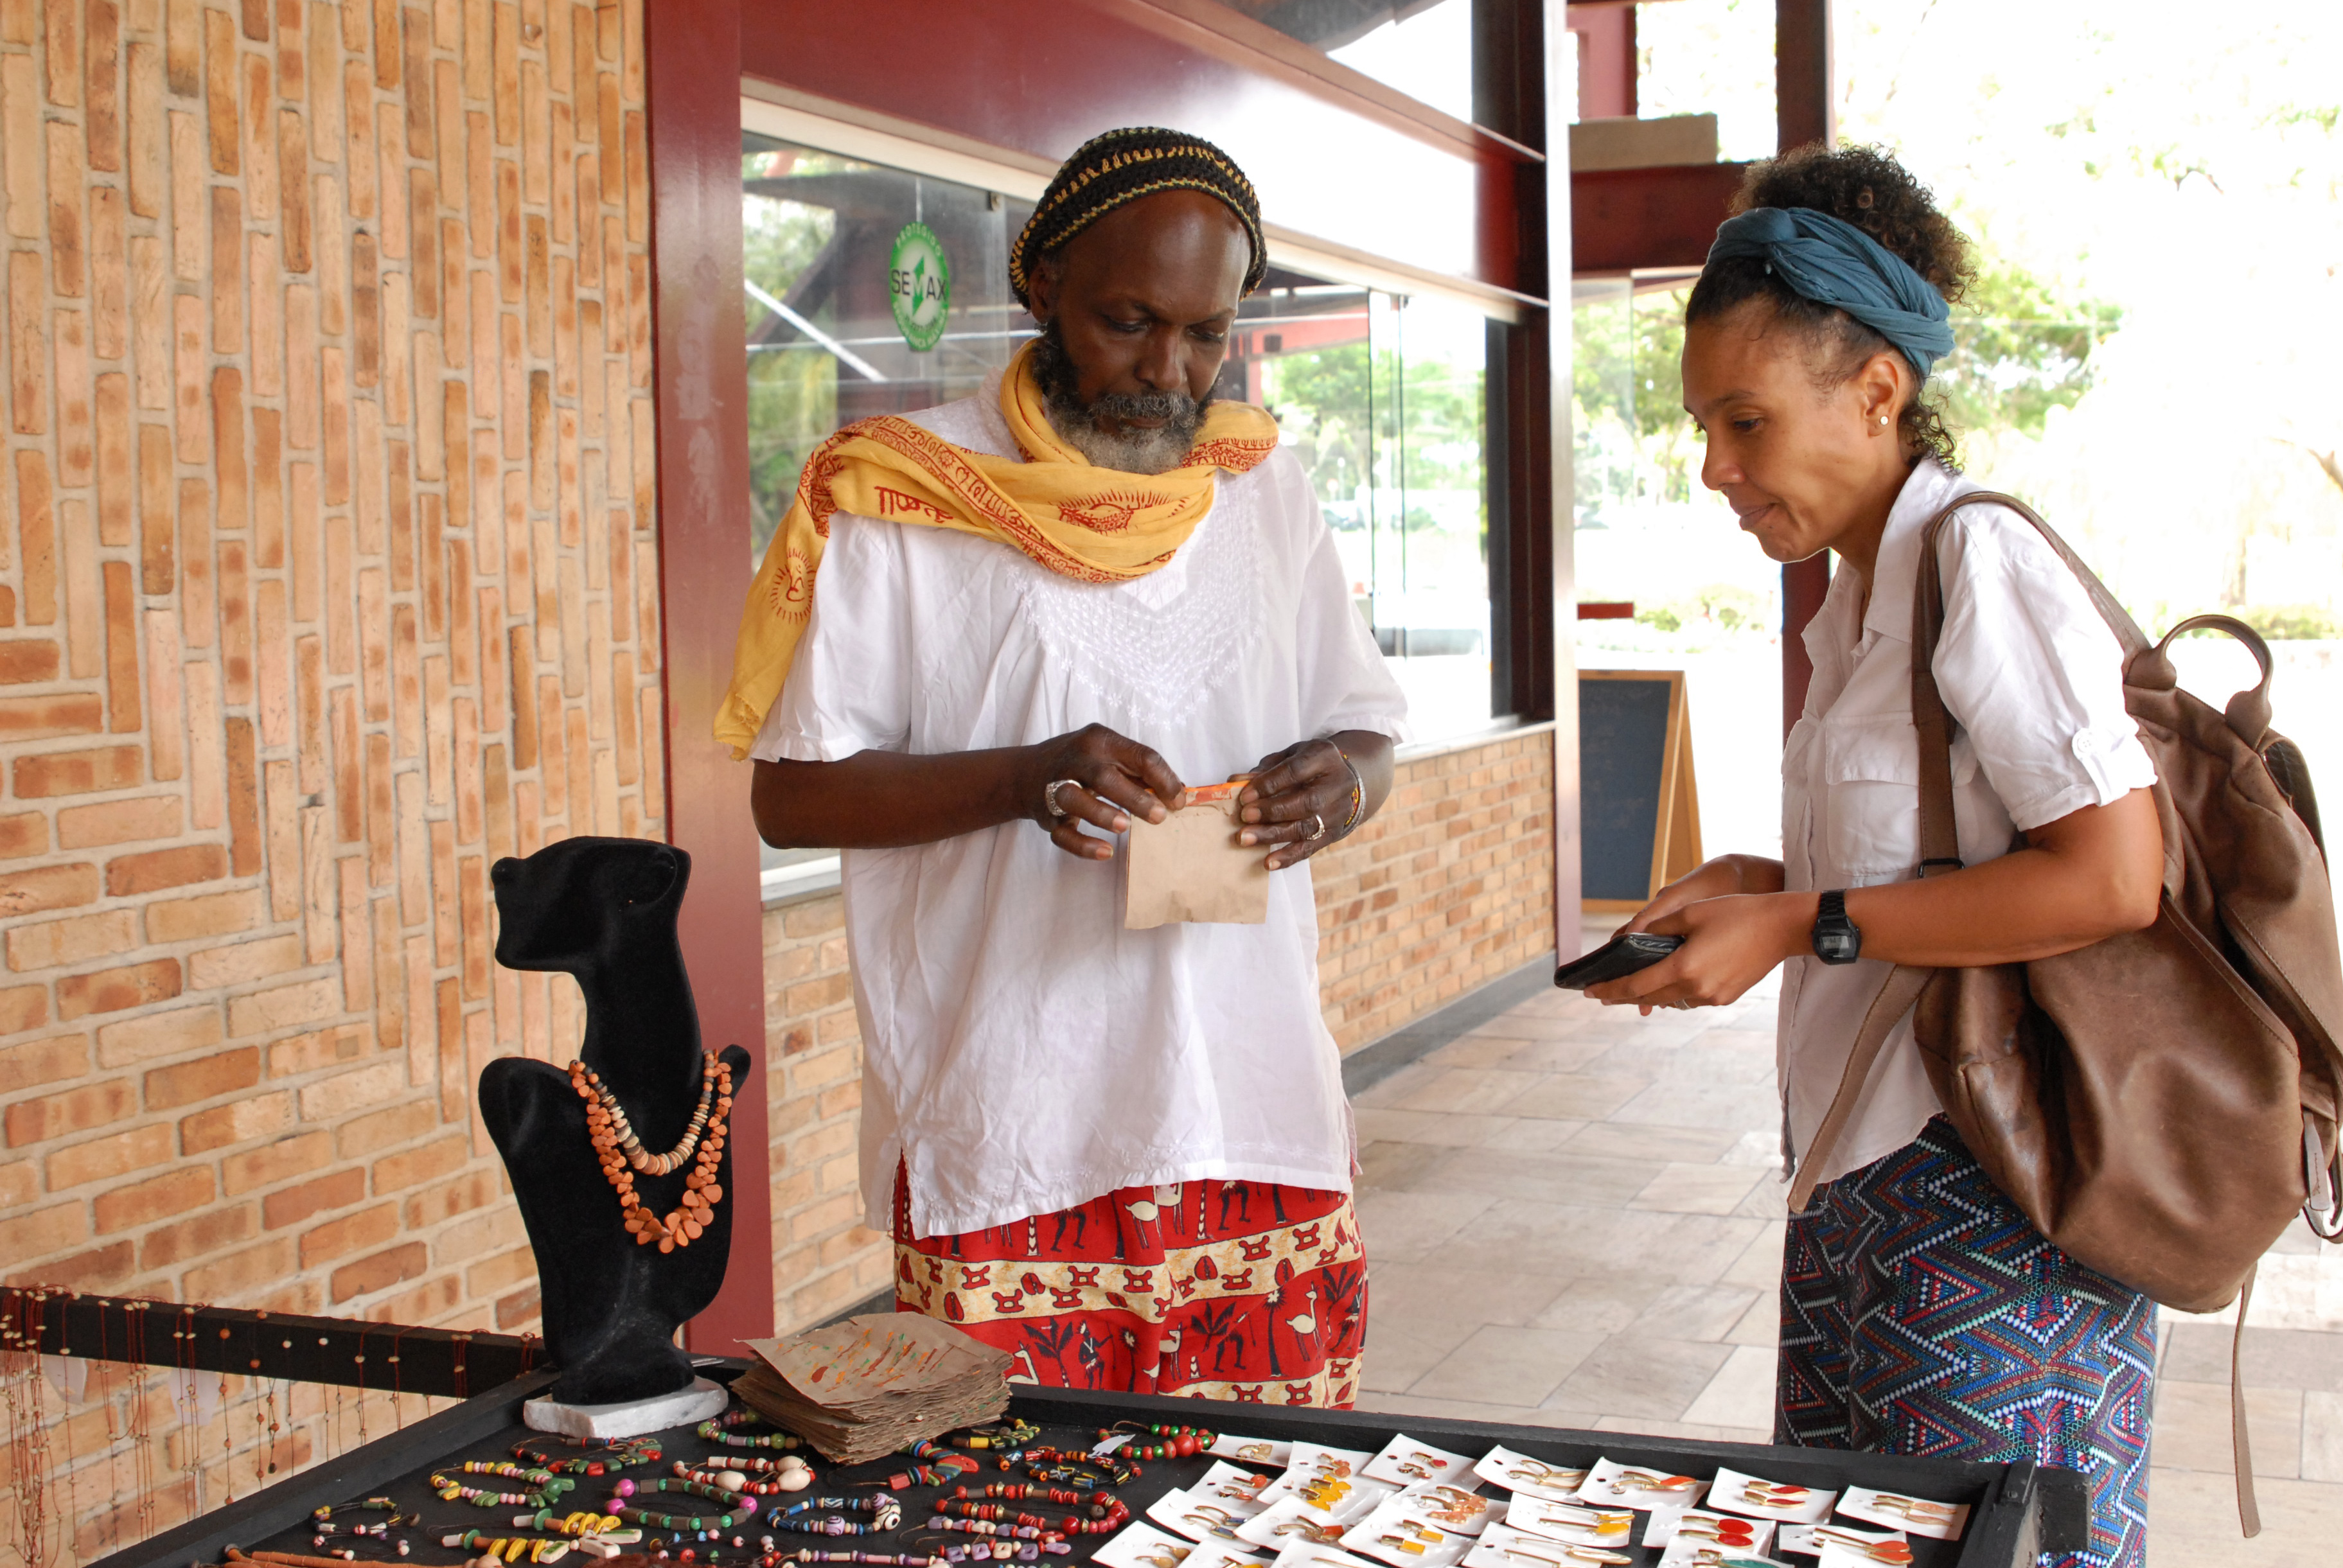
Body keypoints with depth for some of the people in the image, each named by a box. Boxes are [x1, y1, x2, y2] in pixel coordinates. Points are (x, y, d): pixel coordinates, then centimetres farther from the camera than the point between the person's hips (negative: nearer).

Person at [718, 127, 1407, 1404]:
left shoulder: (1263, 487, 12)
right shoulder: (902, 496, -2)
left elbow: (1366, 735, 16)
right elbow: (790, 794, -3)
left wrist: (1338, 783, -8)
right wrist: (1022, 780, -19)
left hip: (1252, 1120, 4)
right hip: (1001, 1145, -3)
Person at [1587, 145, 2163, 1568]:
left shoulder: (1982, 560, -15)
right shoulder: (1860, 595, 14)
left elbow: (2114, 877, -22)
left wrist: (1802, 925, -18)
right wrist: (1765, 885, 7)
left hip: (1982, 1183, -9)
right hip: (1865, 1166, 9)